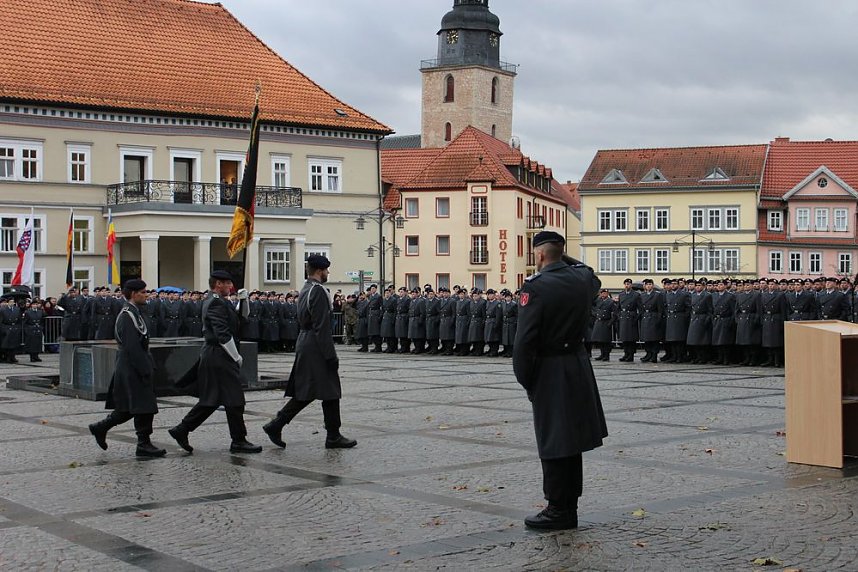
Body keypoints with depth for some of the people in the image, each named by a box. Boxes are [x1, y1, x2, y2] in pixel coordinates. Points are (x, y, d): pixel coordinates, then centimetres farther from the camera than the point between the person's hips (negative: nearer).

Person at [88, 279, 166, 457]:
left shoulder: (132, 313, 15)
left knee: (129, 407, 15)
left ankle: (101, 427, 23)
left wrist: (149, 365, 18)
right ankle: (144, 444, 1)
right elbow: (132, 347, -22)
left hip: (132, 368, 10)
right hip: (133, 368, -10)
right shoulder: (128, 315, -17)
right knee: (143, 406, -5)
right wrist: (145, 370, -22)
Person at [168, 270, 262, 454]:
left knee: (211, 399, 15)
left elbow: (242, 317, 23)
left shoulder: (216, 301, 16)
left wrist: (243, 299, 6)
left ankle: (182, 430, 16)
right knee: (234, 399, -3)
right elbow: (223, 335, -22)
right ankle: (238, 441, 4)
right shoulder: (216, 303, -15)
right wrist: (236, 357, -14)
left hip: (211, 356, 10)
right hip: (220, 356, -10)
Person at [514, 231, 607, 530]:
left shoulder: (535, 287, -16)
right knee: (570, 440, 14)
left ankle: (559, 509, 3)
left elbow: (524, 340, -19)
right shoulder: (582, 278, 4)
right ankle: (569, 506, 23)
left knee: (554, 443, -1)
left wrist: (525, 381, -7)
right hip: (579, 367, 7)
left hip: (550, 372, -7)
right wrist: (563, 258, 25)